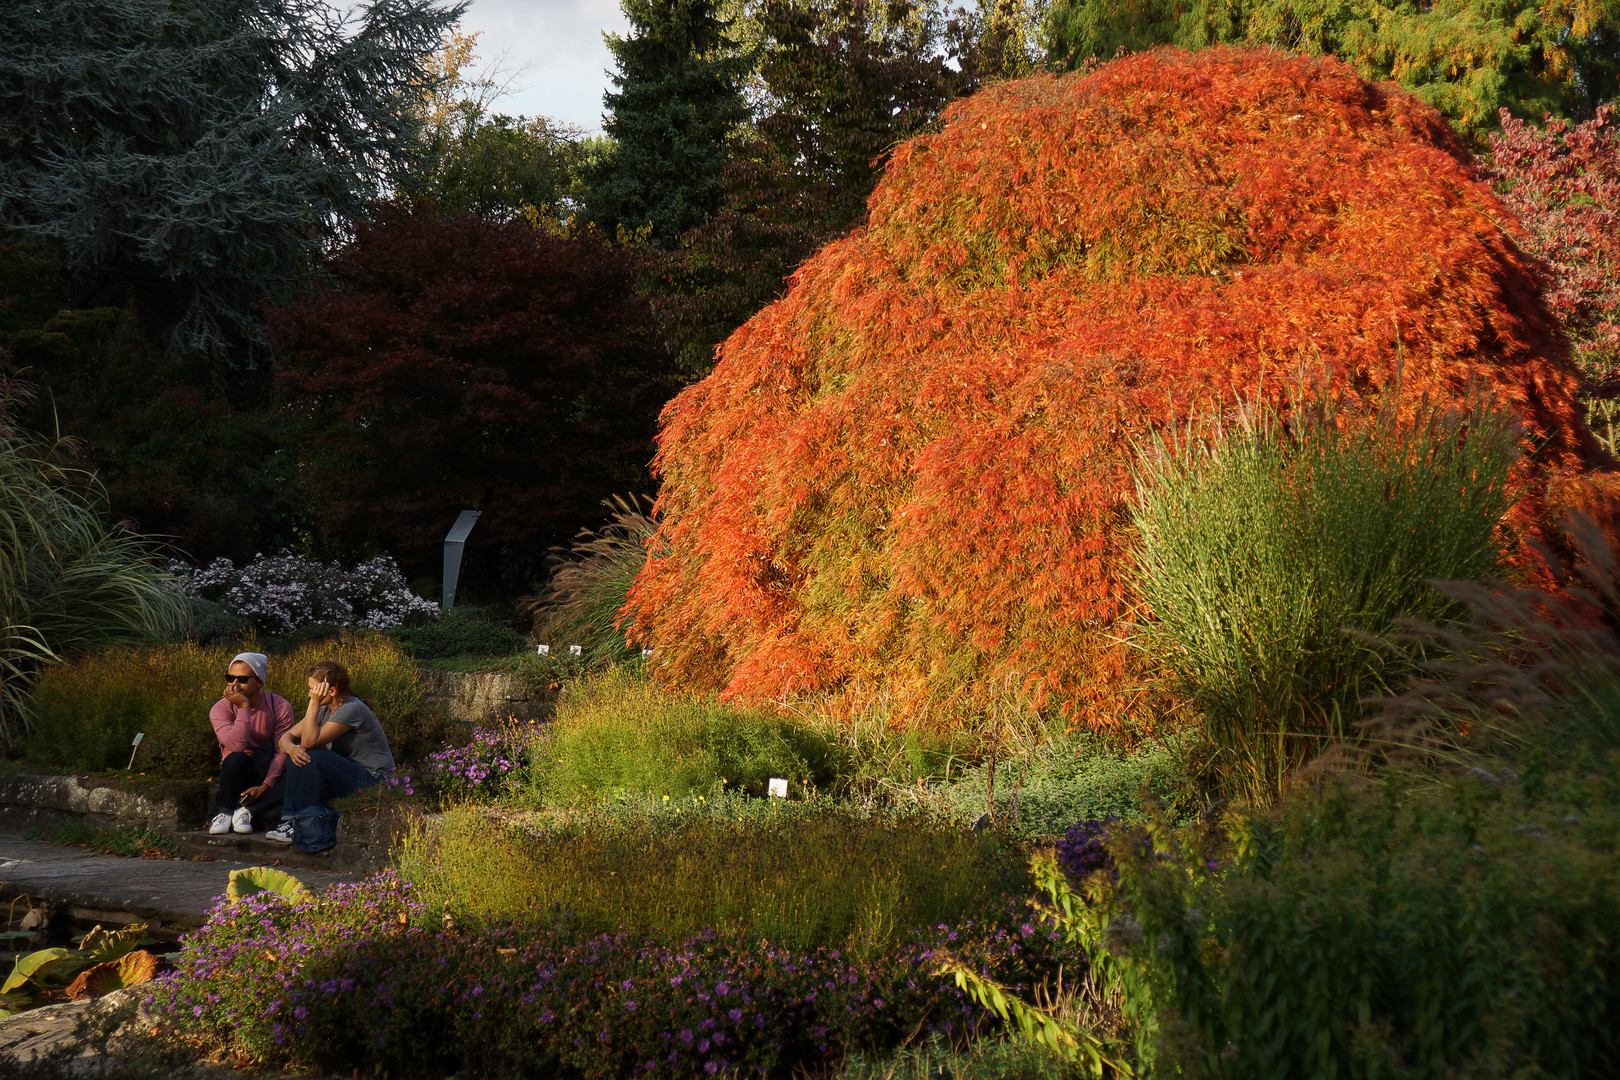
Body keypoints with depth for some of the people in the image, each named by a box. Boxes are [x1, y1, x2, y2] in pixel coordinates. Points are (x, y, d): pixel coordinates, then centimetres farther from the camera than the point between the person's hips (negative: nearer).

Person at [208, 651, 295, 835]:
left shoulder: (280, 707, -10)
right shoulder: (221, 709, -11)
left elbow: (282, 751, -16)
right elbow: (237, 745, -28)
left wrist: (265, 786, -27)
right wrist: (244, 707, -29)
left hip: (267, 772, 1)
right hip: (237, 773, -1)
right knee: (236, 759, -36)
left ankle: (248, 810, -27)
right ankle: (225, 812, -18)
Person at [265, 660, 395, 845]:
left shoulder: (352, 710, -20)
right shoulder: (324, 709, 8)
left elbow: (309, 741, -25)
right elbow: (286, 737, 6)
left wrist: (314, 703, -23)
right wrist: (290, 747, -18)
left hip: (373, 780, -9)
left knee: (313, 757, -26)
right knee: (298, 754, -3)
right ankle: (289, 819, -8)